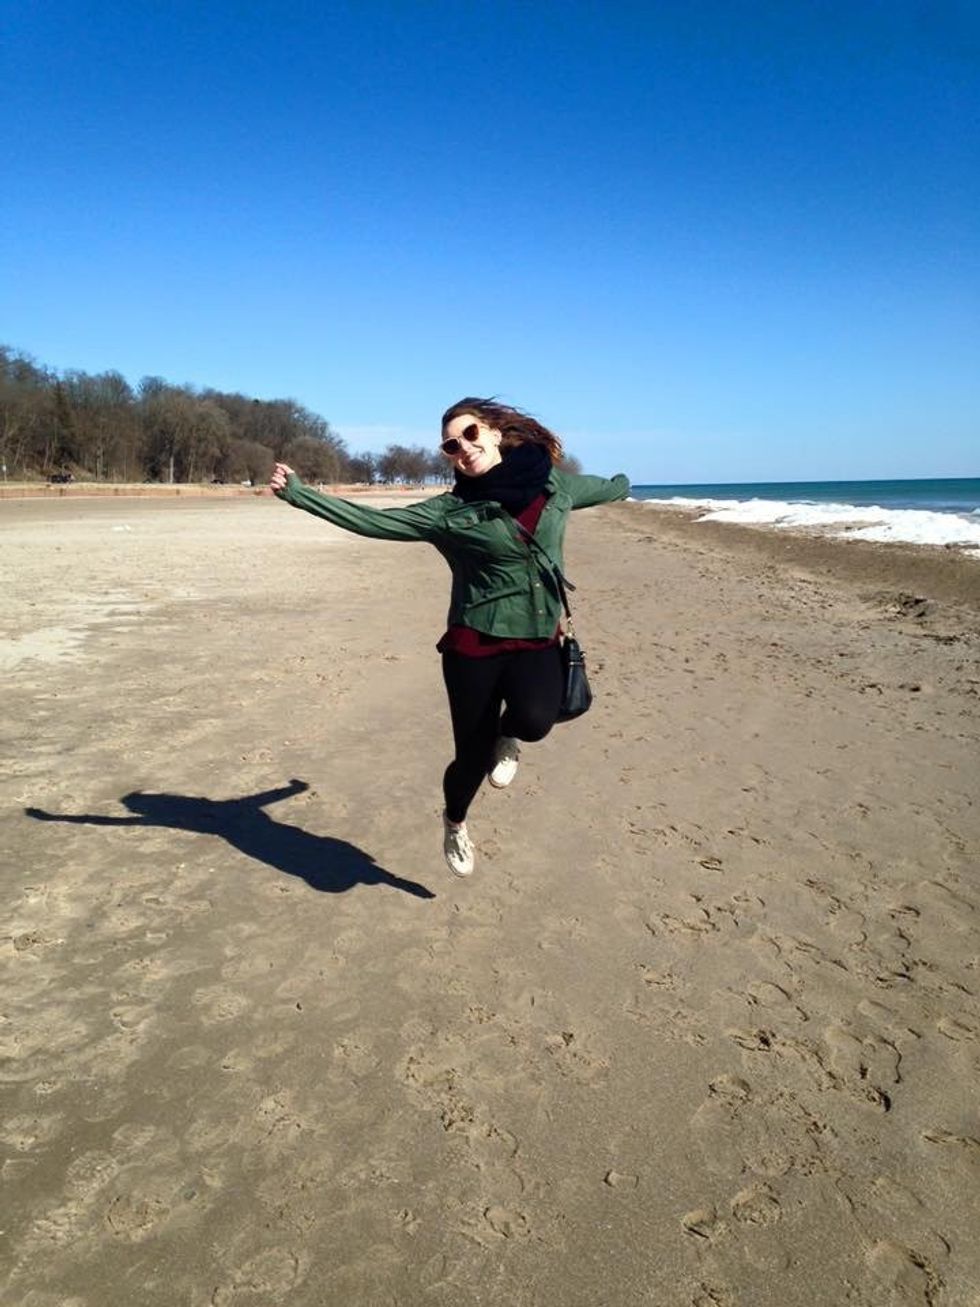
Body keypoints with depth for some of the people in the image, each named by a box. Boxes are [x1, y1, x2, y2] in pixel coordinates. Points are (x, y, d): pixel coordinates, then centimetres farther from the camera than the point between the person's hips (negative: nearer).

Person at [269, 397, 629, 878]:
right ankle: (454, 823, 40)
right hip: (475, 643, -1)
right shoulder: (448, 511, -6)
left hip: (539, 641, 2)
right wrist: (298, 494, -19)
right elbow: (371, 521, -11)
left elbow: (605, 488, 26)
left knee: (534, 720, -30)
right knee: (473, 756, 4)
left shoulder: (554, 483, 4)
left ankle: (508, 735, 11)